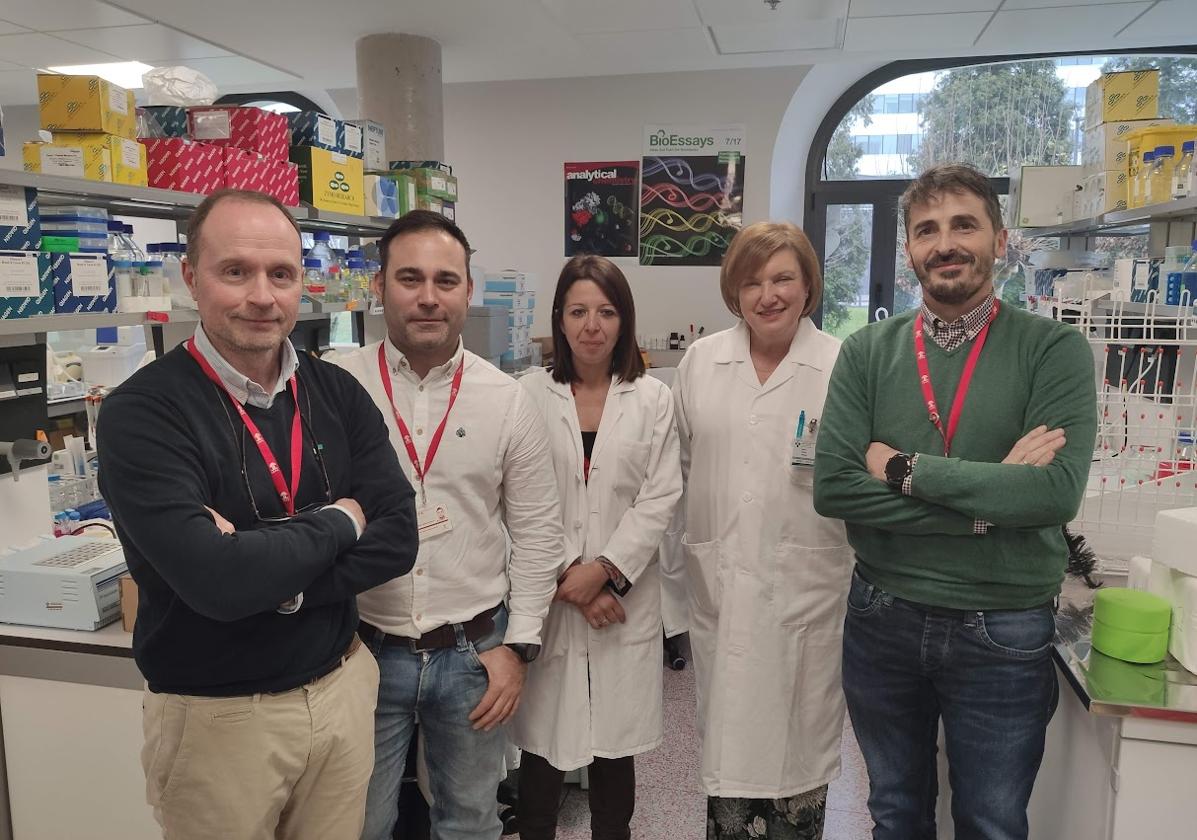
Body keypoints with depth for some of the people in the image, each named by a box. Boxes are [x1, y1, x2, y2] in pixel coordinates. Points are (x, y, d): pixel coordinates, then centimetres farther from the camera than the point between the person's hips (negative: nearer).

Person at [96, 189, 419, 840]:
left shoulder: (336, 393, -2)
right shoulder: (141, 413, -16)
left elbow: (397, 539, -8)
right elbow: (216, 582, -27)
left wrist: (265, 571, -20)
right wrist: (336, 524, -13)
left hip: (342, 689, 4)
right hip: (218, 716, -4)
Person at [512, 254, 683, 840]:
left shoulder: (653, 399, 3)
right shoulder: (530, 395, -1)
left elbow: (660, 498, -2)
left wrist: (603, 569, -11)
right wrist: (566, 576, -10)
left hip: (624, 596, 1)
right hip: (547, 595, -1)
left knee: (616, 745, 11)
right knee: (543, 745, 7)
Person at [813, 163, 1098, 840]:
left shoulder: (1054, 350, -9)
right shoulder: (868, 352, -4)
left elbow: (1058, 491, -22)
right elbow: (833, 487, -15)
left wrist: (906, 469, -19)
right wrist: (989, 499, -20)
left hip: (1004, 631, -1)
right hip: (882, 619, 2)